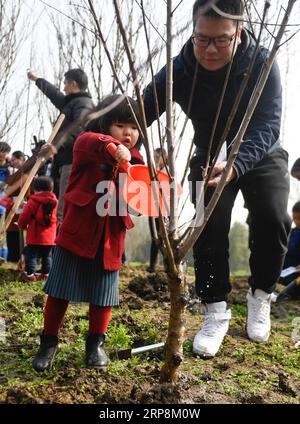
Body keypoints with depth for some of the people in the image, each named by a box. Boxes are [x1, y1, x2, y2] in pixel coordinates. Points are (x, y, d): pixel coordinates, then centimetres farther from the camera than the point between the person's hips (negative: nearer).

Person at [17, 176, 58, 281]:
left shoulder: (33, 201, -10)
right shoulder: (54, 202, 5)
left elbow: (24, 217, -7)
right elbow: (56, 219, 13)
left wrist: (22, 225, 13)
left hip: (34, 236, -5)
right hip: (49, 236, 5)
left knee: (31, 255, 2)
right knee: (47, 256, 15)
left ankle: (30, 274, 1)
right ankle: (46, 274, 20)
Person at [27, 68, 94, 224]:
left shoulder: (83, 103, -3)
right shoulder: (72, 102, 27)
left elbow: (80, 127, -23)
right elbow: (55, 95, 46)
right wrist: (37, 80, 61)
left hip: (74, 163, -10)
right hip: (70, 161, 10)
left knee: (64, 214, -19)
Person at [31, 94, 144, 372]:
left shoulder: (136, 162, 11)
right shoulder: (87, 143, -3)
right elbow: (91, 143, -27)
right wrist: (112, 147, -48)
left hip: (110, 239, 4)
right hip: (77, 232, -3)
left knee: (103, 294, 9)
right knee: (60, 291, 4)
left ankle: (96, 343, 28)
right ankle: (49, 343, 21)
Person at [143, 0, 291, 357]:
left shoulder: (261, 64, -27)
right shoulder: (178, 71, -23)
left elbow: (267, 127, -35)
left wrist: (236, 166, -54)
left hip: (261, 157, -1)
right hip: (209, 159, 1)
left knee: (272, 219, -19)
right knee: (209, 226, -14)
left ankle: (260, 295, 8)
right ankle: (216, 311, 0)